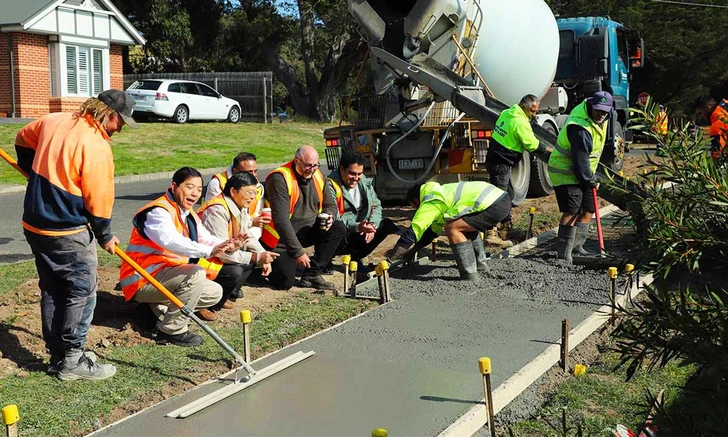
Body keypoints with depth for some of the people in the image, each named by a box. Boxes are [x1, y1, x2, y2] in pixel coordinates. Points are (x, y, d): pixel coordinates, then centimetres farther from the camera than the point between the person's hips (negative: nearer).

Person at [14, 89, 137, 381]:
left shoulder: (53, 121, 4)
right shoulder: (97, 147, -19)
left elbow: (23, 141, 23)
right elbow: (99, 200, -14)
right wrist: (105, 236, 0)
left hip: (34, 225, 8)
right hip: (68, 233, -8)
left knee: (52, 291, 15)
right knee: (83, 292, 2)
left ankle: (58, 356, 24)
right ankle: (72, 361, 7)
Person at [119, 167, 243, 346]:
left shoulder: (188, 215, 12)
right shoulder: (159, 212, -21)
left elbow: (206, 238, 2)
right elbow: (171, 241, -39)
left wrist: (226, 245, -22)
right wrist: (209, 251, -51)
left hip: (167, 275, 10)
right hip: (142, 279, -10)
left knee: (214, 292, 7)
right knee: (196, 273, -29)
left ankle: (156, 309, 9)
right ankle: (172, 330, -18)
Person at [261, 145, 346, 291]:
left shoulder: (317, 176, 0)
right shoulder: (279, 179, -22)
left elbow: (330, 204, 13)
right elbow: (281, 220, -28)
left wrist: (329, 216, -13)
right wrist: (298, 252, -30)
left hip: (307, 231, 7)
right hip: (280, 238, -6)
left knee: (339, 229, -14)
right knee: (285, 282, -17)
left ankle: (312, 274, -9)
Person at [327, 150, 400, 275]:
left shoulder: (364, 182, 5)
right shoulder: (331, 186, -17)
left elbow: (376, 205, 6)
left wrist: (372, 225, -15)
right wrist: (357, 227, -37)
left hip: (361, 230, 7)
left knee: (386, 224, -7)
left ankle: (356, 257, 1)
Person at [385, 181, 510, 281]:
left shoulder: (430, 202, -4)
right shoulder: (440, 193, 25)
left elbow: (412, 232, -5)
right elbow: (433, 229, 34)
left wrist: (390, 258, 1)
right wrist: (413, 250, 38)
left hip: (494, 205, -10)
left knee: (452, 228, -12)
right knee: (467, 225, 30)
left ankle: (469, 274, -9)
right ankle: (479, 263, 30)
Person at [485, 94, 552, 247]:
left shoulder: (506, 113, 10)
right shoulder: (520, 122, -18)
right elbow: (533, 145, -15)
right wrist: (550, 150, -2)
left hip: (494, 158, 10)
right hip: (501, 163, -10)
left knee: (504, 194, 22)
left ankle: (506, 225, 34)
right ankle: (491, 234, -10)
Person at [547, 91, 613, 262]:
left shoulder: (600, 120, 3)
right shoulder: (579, 127, -29)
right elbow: (580, 158, -26)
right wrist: (591, 180, -18)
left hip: (582, 173, 10)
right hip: (565, 172, -10)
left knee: (588, 210, 12)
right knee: (572, 211, -16)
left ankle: (576, 245, 22)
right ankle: (564, 253, -12)